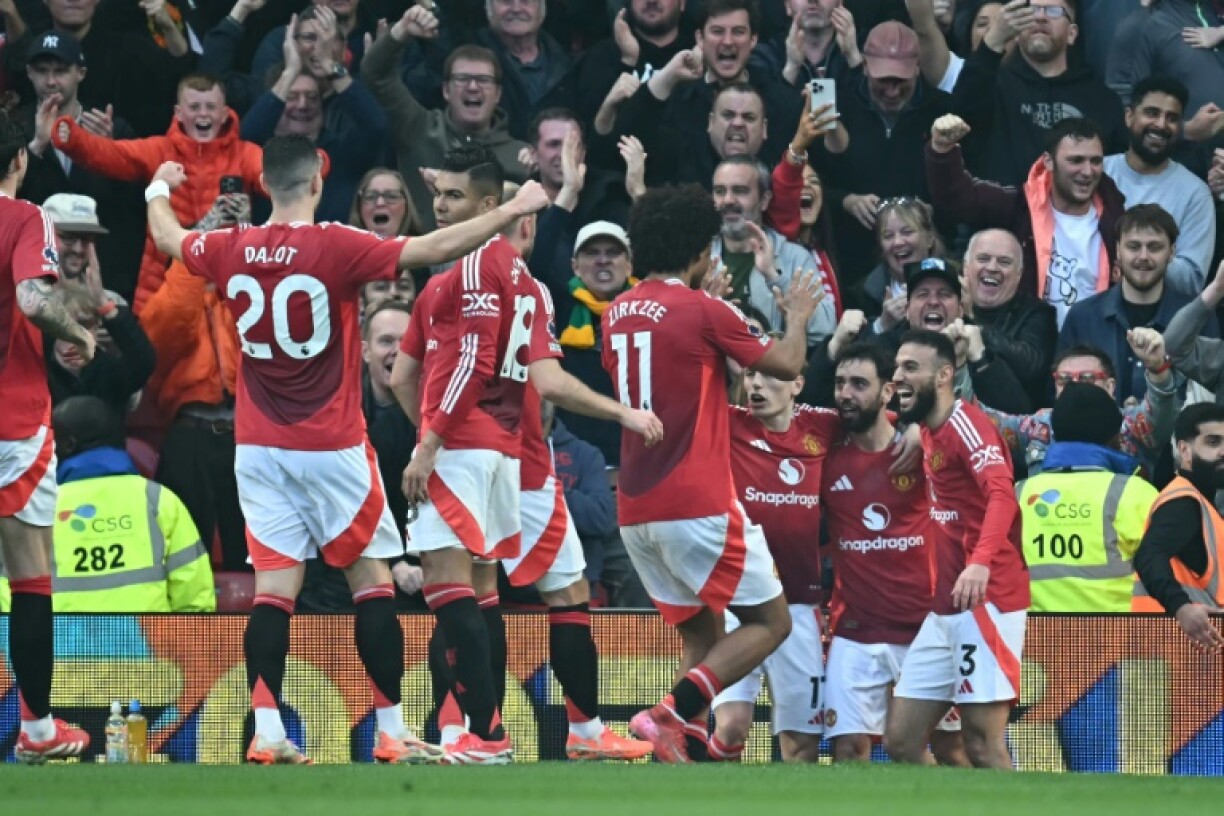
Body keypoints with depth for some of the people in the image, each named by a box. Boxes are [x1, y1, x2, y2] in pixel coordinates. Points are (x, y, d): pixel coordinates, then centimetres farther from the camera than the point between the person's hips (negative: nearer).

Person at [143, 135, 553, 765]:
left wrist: (159, 191, 41)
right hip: (332, 448, -4)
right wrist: (511, 212, -10)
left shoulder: (232, 251, 0)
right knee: (372, 582, 5)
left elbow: (167, 238, 20)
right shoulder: (335, 247, -14)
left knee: (273, 589, 3)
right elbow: (434, 249, -17)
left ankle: (266, 734, -6)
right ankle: (392, 734, 4)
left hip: (258, 448, 4)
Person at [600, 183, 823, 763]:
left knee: (702, 636, 15)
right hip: (699, 506, -7)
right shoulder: (703, 311, -9)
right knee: (770, 622, 2)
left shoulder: (617, 313, 10)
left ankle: (678, 756, -1)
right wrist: (798, 315, 19)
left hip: (635, 510, 7)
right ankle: (670, 713, -18)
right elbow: (786, 365, -1)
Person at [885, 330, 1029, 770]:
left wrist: (982, 562, -43)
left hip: (985, 602, -10)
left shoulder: (964, 423, -12)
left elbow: (1001, 494, -28)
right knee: (901, 741, 7)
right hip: (946, 611, 10)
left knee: (983, 747, -10)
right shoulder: (928, 433, 16)